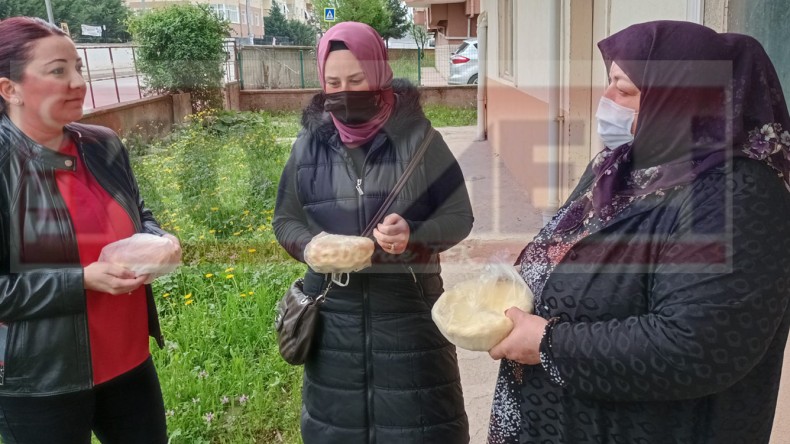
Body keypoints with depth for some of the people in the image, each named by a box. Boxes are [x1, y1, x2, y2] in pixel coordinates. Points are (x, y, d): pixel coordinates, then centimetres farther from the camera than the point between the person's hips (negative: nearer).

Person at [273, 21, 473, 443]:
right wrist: (312, 245, -13)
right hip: (334, 306, 3)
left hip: (407, 302, -2)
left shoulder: (416, 135, -7)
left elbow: (459, 215, -3)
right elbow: (285, 220, 9)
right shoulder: (310, 142, 1)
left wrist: (414, 235, -22)